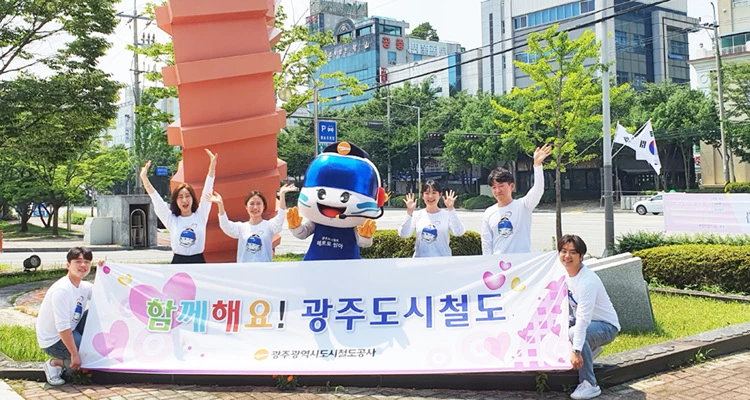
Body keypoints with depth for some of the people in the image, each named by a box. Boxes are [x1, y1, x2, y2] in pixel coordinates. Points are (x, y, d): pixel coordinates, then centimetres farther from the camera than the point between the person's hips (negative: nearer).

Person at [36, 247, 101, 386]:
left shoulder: (85, 287, 1)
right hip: (53, 342, -8)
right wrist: (75, 355, -26)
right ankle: (55, 363, 0)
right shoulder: (61, 290, -25)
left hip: (70, 333, 8)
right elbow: (63, 327, -28)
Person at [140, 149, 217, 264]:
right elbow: (156, 199, -1)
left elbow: (207, 192, -2)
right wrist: (144, 178, -11)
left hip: (198, 261, 0)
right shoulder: (171, 219, 5)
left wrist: (212, 167, -11)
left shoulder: (200, 216, 5)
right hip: (178, 262, 0)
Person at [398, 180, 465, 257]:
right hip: (420, 259, 1)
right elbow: (403, 234, -5)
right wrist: (409, 212, -13)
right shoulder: (417, 215, 6)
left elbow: (459, 232, -15)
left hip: (442, 258, -1)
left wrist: (451, 209, -20)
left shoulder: (446, 215, 1)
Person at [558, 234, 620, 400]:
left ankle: (589, 385, -20)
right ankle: (591, 349, 13)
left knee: (574, 334, -35)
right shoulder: (563, 273, -5)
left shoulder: (587, 280, -29)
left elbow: (583, 318, -36)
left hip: (606, 326, -8)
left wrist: (576, 351, -40)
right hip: (581, 320, 8)